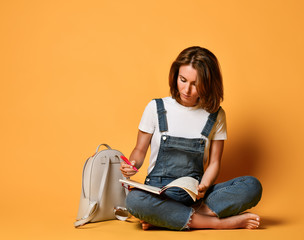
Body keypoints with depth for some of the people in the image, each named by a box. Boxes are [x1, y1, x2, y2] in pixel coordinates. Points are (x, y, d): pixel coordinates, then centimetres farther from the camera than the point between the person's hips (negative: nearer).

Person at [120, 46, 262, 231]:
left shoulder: (216, 115, 5)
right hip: (159, 192, -2)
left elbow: (214, 162, 6)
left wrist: (203, 187, -14)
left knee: (252, 186, -23)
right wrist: (132, 165, -14)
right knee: (134, 200, -38)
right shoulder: (156, 108, 1)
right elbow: (140, 150, 9)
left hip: (195, 194, 2)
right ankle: (219, 222, -25)